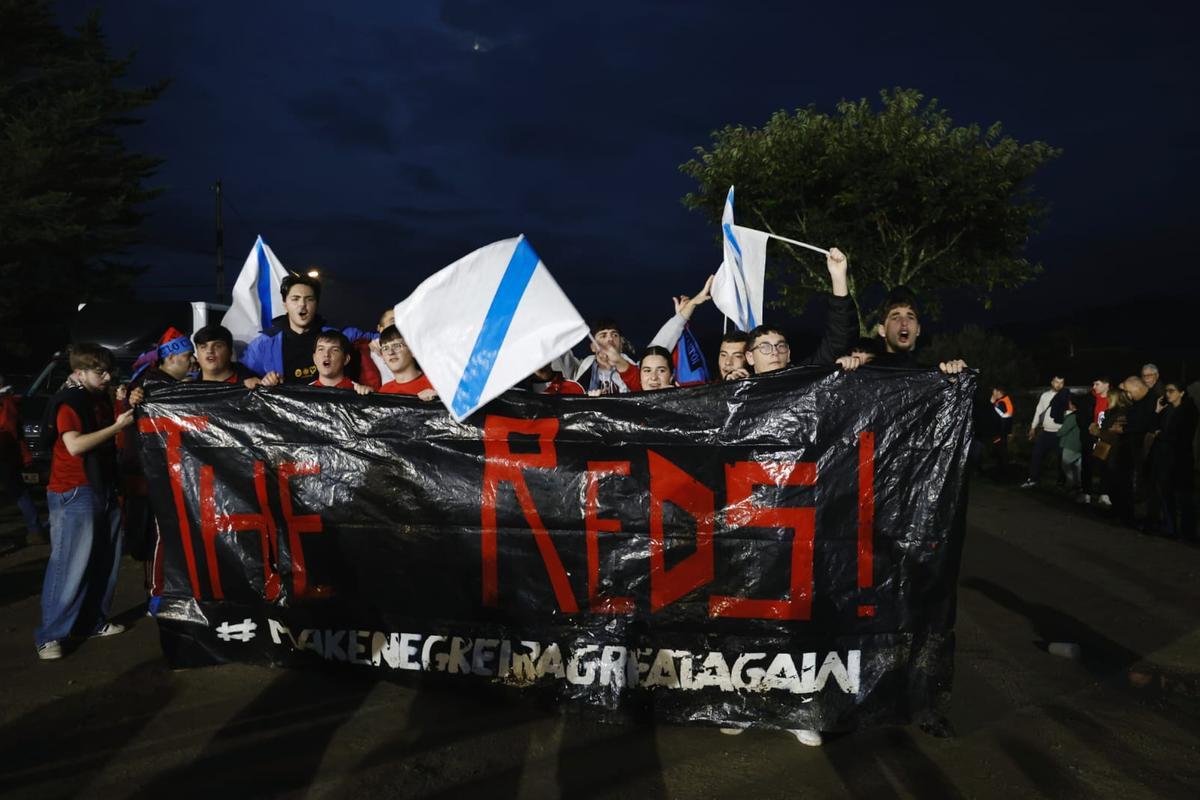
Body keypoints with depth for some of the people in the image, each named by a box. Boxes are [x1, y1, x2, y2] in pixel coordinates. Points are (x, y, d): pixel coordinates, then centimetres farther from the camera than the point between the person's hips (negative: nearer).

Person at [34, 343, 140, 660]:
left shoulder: (101, 399, 12)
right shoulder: (67, 402, -11)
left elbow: (113, 439, 22)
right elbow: (75, 445, -23)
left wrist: (130, 407, 6)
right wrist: (117, 426, -20)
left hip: (104, 489, 8)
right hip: (74, 494, -8)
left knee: (105, 562, 12)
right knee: (70, 565, -6)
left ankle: (93, 621, 23)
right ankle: (50, 634, 3)